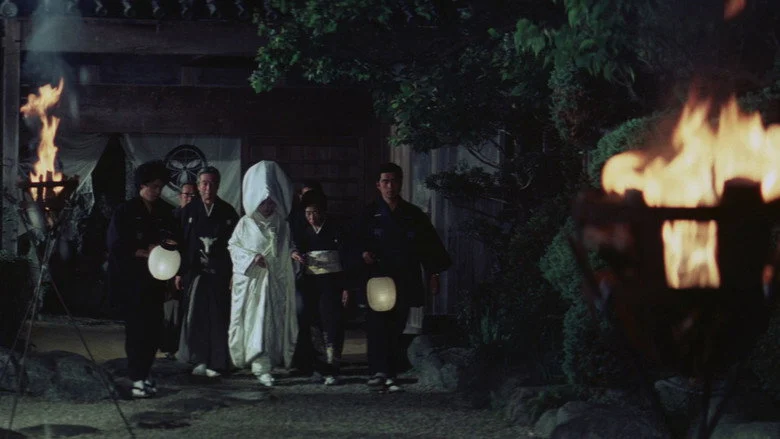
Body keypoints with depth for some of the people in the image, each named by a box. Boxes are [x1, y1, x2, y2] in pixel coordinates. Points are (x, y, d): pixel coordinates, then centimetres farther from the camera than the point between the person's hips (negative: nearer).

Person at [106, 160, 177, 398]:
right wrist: (145, 252, -14)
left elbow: (172, 237, 18)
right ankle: (137, 378, -6)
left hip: (155, 277, 5)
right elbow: (116, 245, -8)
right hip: (131, 277, -5)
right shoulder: (125, 211, -5)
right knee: (136, 326, -8)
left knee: (154, 326, 3)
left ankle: (144, 372, 13)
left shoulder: (163, 211, 10)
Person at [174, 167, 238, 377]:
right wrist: (180, 272, 1)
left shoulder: (227, 212, 4)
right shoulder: (189, 211, 5)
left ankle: (217, 362, 4)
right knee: (195, 317, -2)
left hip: (220, 274, 0)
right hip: (195, 272, 1)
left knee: (218, 318, 0)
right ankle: (200, 360, 5)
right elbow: (181, 242, 5)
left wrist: (233, 273, -2)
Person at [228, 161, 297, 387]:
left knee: (276, 322, 1)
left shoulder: (282, 225, 8)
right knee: (257, 322, -9)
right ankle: (262, 367, -12)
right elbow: (233, 246, 4)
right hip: (252, 281, -3)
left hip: (278, 281, 3)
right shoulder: (246, 224, 1)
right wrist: (252, 258, -10)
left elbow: (287, 251, 16)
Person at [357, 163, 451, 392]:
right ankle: (378, 371, -21)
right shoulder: (369, 214, 5)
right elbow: (356, 242, 6)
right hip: (377, 279, -2)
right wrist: (363, 253, -16)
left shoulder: (413, 215, 11)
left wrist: (433, 273, 9)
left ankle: (389, 375, 7)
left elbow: (429, 244, 14)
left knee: (396, 329, 3)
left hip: (405, 282, 2)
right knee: (377, 325, -15)